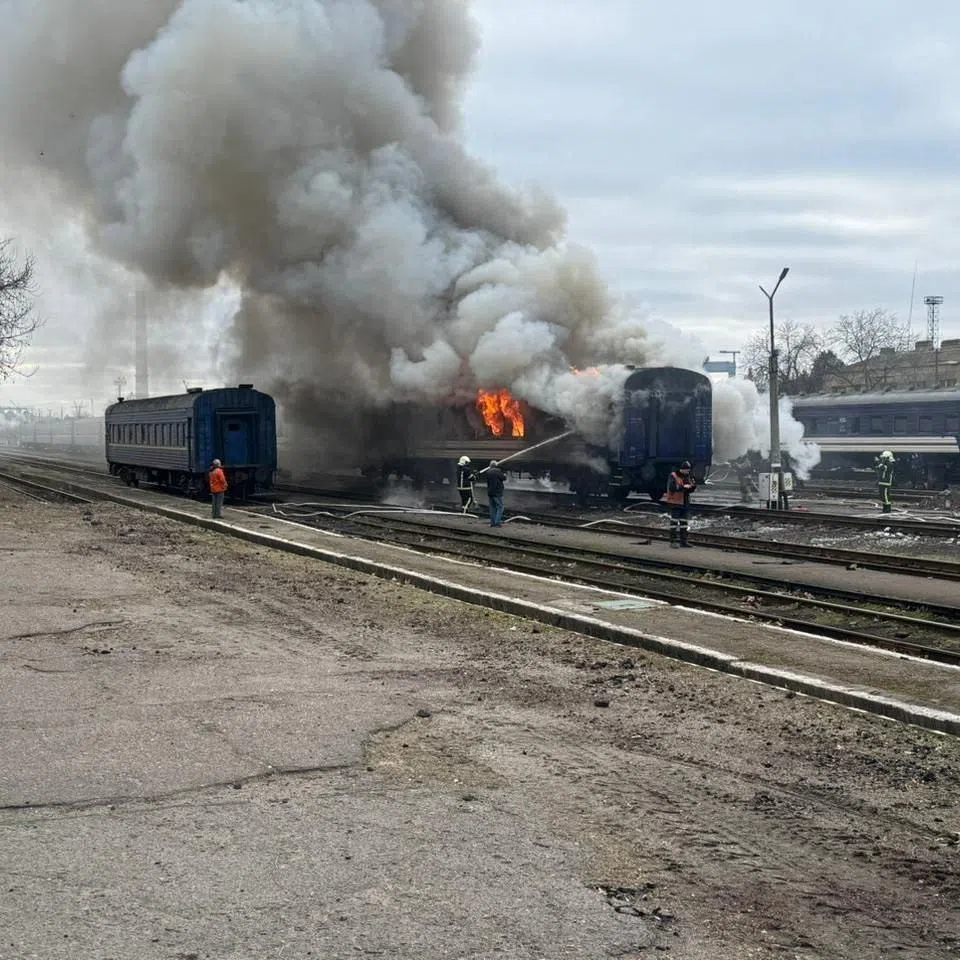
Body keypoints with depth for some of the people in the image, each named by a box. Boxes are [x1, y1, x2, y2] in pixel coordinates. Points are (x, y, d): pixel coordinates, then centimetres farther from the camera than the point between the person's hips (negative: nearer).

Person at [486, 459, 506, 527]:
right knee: (500, 507, -1)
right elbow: (504, 478, -7)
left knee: (492, 507, 13)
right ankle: (497, 522, -9)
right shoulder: (498, 471, -14)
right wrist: (504, 475, 14)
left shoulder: (488, 472, 6)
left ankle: (492, 522, 13)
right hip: (497, 493, -6)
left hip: (490, 493, 6)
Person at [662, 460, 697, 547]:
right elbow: (671, 488, -24)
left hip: (684, 503, 7)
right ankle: (673, 541, -3)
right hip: (675, 502, -7)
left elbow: (690, 490, 14)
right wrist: (683, 487, -30)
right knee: (674, 521, -5)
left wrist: (693, 486, -7)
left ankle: (683, 541, 15)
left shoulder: (688, 476, 11)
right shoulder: (673, 476, -11)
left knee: (683, 522, 9)